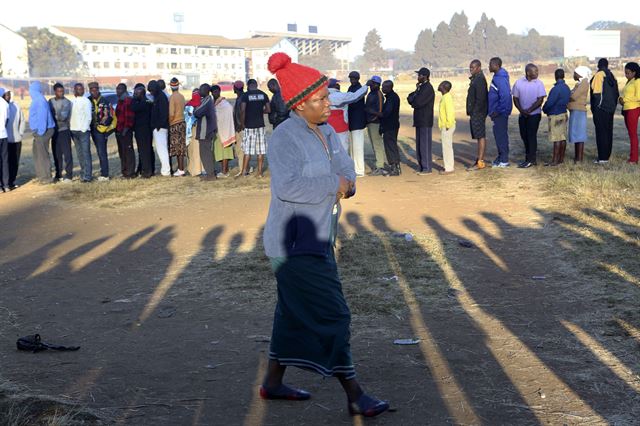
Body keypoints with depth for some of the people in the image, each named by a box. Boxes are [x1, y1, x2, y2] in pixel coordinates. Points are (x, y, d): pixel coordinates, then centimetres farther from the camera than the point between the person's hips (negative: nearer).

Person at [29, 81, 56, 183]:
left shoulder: (40, 101, -17)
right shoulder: (37, 100, 13)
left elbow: (42, 116, -22)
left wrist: (40, 131, -22)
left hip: (42, 131, -10)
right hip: (39, 131, 10)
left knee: (43, 154, -4)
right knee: (37, 153, 17)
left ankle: (46, 177, 1)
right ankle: (40, 175, 24)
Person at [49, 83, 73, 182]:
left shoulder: (66, 102, -7)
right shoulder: (51, 101, 10)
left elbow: (63, 116, -16)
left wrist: (54, 116, -9)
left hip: (64, 130, -5)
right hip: (55, 130, 5)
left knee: (67, 153, -5)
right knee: (56, 154, 9)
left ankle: (69, 175, -2)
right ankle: (58, 174, 18)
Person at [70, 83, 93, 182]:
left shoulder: (86, 101, -3)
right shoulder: (72, 101, 12)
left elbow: (88, 117, -7)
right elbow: (70, 115, 13)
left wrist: (84, 129, -12)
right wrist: (70, 127, 3)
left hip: (83, 130, -5)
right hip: (74, 130, 5)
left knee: (86, 152, -7)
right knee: (79, 153, 9)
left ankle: (87, 175, -8)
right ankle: (83, 173, 15)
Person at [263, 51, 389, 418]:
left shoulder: (326, 132, 9)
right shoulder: (286, 137, -19)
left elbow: (345, 166, 11)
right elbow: (287, 186, -31)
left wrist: (347, 182, -12)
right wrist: (334, 184, -22)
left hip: (319, 241, 9)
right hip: (296, 246, -9)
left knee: (294, 313, 19)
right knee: (332, 316, -6)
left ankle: (273, 382, 33)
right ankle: (354, 395, 2)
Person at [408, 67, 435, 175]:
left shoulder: (428, 89, -15)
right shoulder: (421, 87, 17)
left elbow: (418, 103, -21)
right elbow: (410, 99, 15)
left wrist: (412, 101, -1)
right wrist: (412, 98, -7)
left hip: (426, 121, -10)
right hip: (419, 121, 10)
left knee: (425, 144, -6)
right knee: (419, 144, 13)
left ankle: (427, 168, -1)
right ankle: (421, 166, 20)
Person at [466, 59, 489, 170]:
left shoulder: (480, 80, -15)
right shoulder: (475, 79, 18)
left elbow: (480, 99, -21)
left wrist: (474, 112, -20)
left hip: (478, 113, -10)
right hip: (475, 113, 10)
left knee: (481, 136, -8)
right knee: (479, 136, 12)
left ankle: (480, 162, -8)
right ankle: (480, 159, 17)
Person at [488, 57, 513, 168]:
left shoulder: (500, 79, -19)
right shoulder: (497, 77, 13)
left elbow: (505, 96, -26)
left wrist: (497, 111, -20)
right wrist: (493, 111, 18)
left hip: (500, 113, -10)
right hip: (499, 113, 10)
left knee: (501, 135, -5)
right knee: (499, 135, 15)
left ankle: (504, 160, 0)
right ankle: (501, 157, 23)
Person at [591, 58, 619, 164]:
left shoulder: (599, 75, -10)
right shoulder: (612, 77, 13)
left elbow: (597, 92, -16)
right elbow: (616, 94, 13)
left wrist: (594, 107, -10)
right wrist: (613, 106, 18)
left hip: (600, 108, -7)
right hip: (610, 108, 7)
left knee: (601, 132, -5)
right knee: (608, 133, 11)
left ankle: (602, 158, -7)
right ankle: (606, 156, 16)